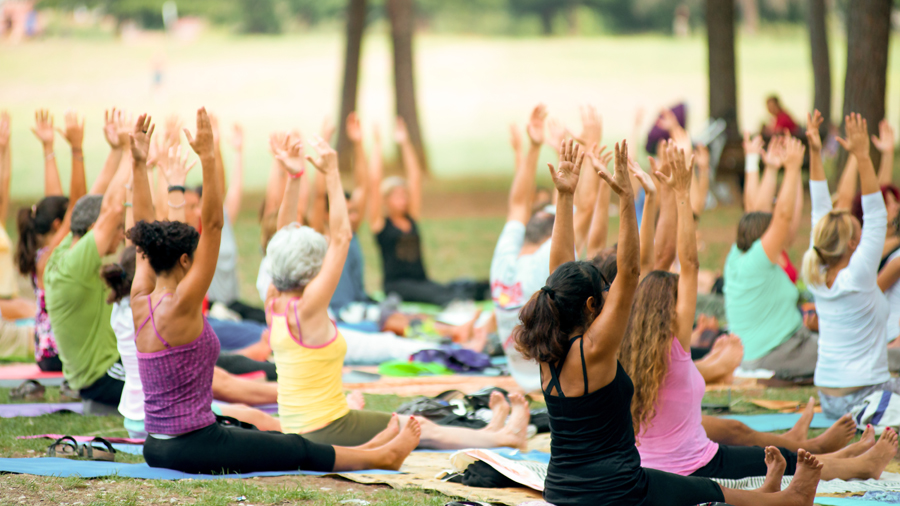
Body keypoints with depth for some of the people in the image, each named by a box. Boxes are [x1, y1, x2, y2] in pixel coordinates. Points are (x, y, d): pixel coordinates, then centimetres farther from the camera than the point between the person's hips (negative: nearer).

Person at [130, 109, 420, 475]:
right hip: (192, 449, -9)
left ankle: (364, 450, 39)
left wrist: (139, 163, 10)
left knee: (276, 442, 24)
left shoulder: (141, 304, 1)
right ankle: (381, 457, 28)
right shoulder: (179, 307, -20)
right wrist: (207, 158, -25)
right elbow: (213, 224, -24)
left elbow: (144, 230, 10)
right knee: (297, 451, 11)